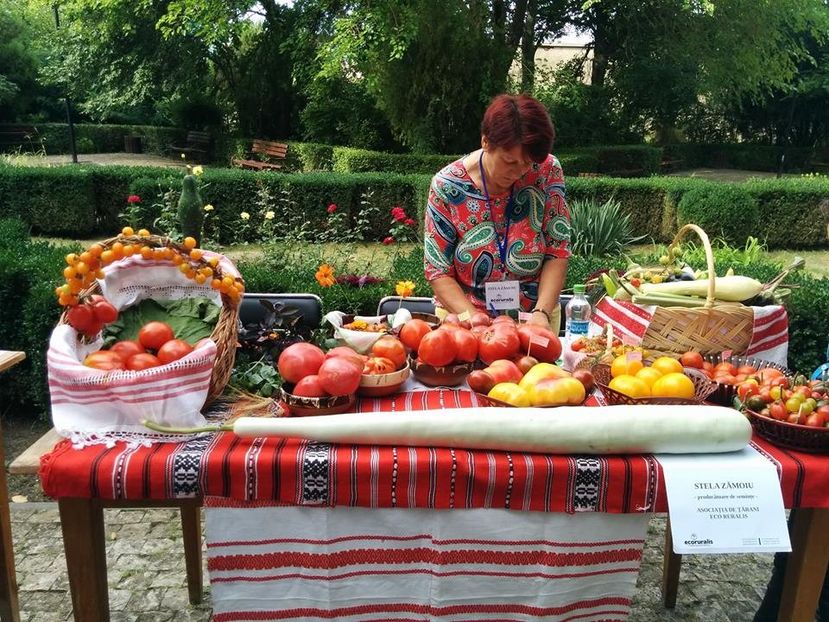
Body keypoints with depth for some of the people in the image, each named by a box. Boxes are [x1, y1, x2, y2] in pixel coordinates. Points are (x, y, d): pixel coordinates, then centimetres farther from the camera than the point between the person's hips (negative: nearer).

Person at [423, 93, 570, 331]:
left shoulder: (547, 171, -8)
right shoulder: (447, 185, -12)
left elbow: (558, 252, -4)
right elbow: (438, 271, -10)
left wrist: (542, 312, -16)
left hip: (534, 315, 0)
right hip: (464, 316, 1)